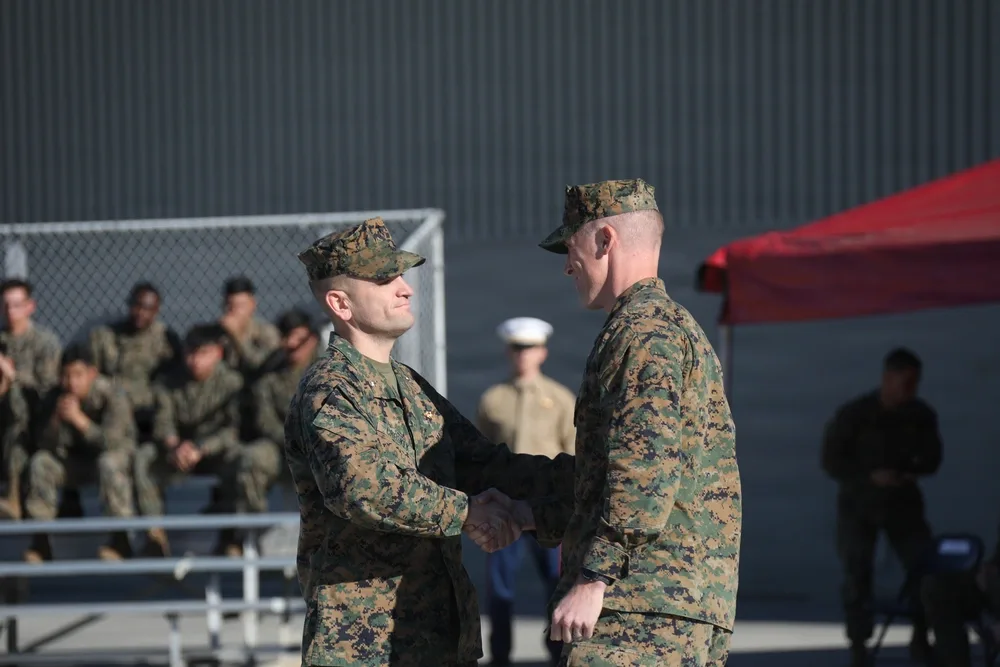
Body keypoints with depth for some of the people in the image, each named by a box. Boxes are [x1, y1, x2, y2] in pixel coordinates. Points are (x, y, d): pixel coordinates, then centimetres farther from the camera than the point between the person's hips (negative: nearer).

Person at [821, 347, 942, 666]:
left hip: (902, 499, 3)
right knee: (857, 574, -8)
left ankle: (920, 639, 9)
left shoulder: (921, 415, -6)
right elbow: (831, 461, -11)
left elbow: (931, 458, 5)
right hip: (858, 502, -3)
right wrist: (871, 476, -24)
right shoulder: (853, 415, -15)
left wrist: (909, 473, -18)